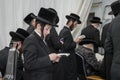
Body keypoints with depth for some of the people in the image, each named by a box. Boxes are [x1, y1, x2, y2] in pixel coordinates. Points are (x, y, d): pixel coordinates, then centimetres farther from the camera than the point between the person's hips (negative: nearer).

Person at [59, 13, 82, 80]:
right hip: (68, 60, -10)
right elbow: (67, 46, -22)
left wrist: (74, 41, 9)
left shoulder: (63, 30, 13)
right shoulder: (67, 32, -17)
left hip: (64, 59, 10)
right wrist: (75, 42, -10)